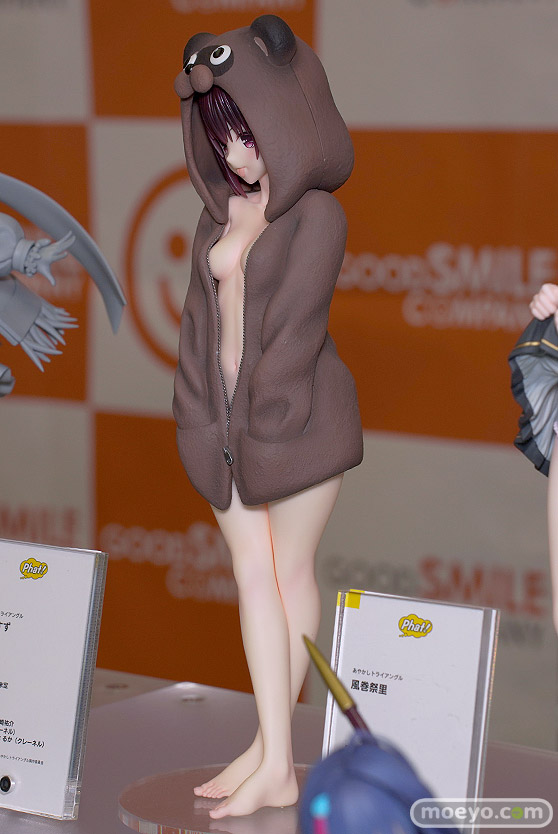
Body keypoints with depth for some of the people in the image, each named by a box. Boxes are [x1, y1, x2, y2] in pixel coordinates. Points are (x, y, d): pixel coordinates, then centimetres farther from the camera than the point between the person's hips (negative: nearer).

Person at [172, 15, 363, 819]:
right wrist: (203, 411, 4)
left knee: (289, 572, 3)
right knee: (254, 575, 4)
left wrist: (265, 422, -15)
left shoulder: (316, 213, -10)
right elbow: (204, 310, 11)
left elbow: (298, 323, -14)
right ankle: (277, 760, 6)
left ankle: (271, 753, 12)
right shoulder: (222, 211, 10)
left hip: (297, 414, -6)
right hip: (227, 416, 6)